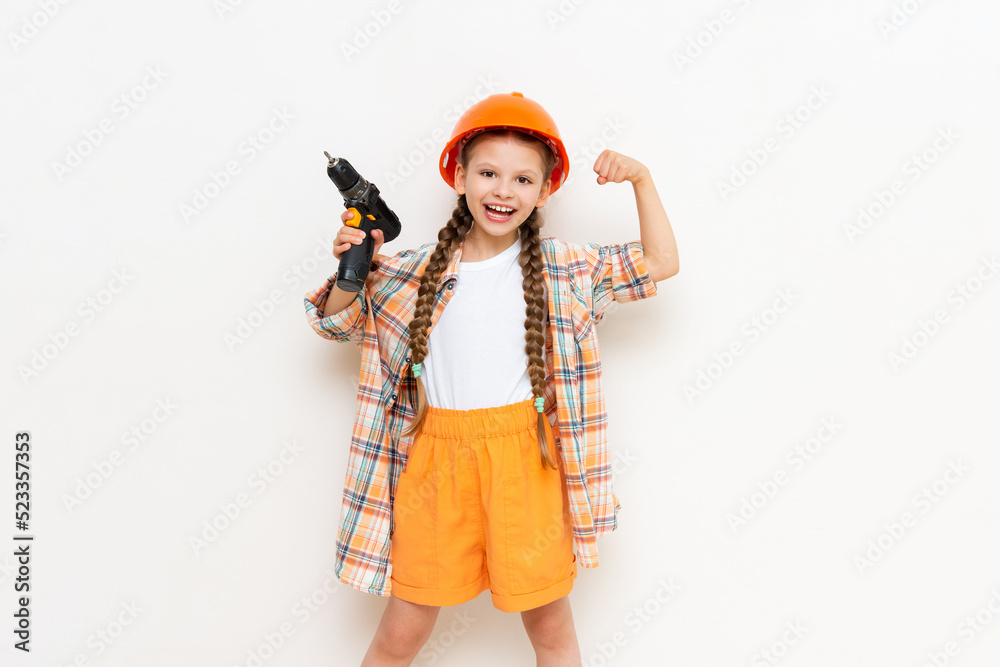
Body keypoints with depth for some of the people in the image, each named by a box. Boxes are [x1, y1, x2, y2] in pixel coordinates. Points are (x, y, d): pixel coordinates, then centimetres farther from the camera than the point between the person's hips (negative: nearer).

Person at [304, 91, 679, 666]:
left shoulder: (564, 267, 3)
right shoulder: (415, 271, 4)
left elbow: (661, 264, 7)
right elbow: (337, 322, 14)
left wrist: (642, 179, 0)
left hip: (525, 457, 0)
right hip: (434, 459, 1)